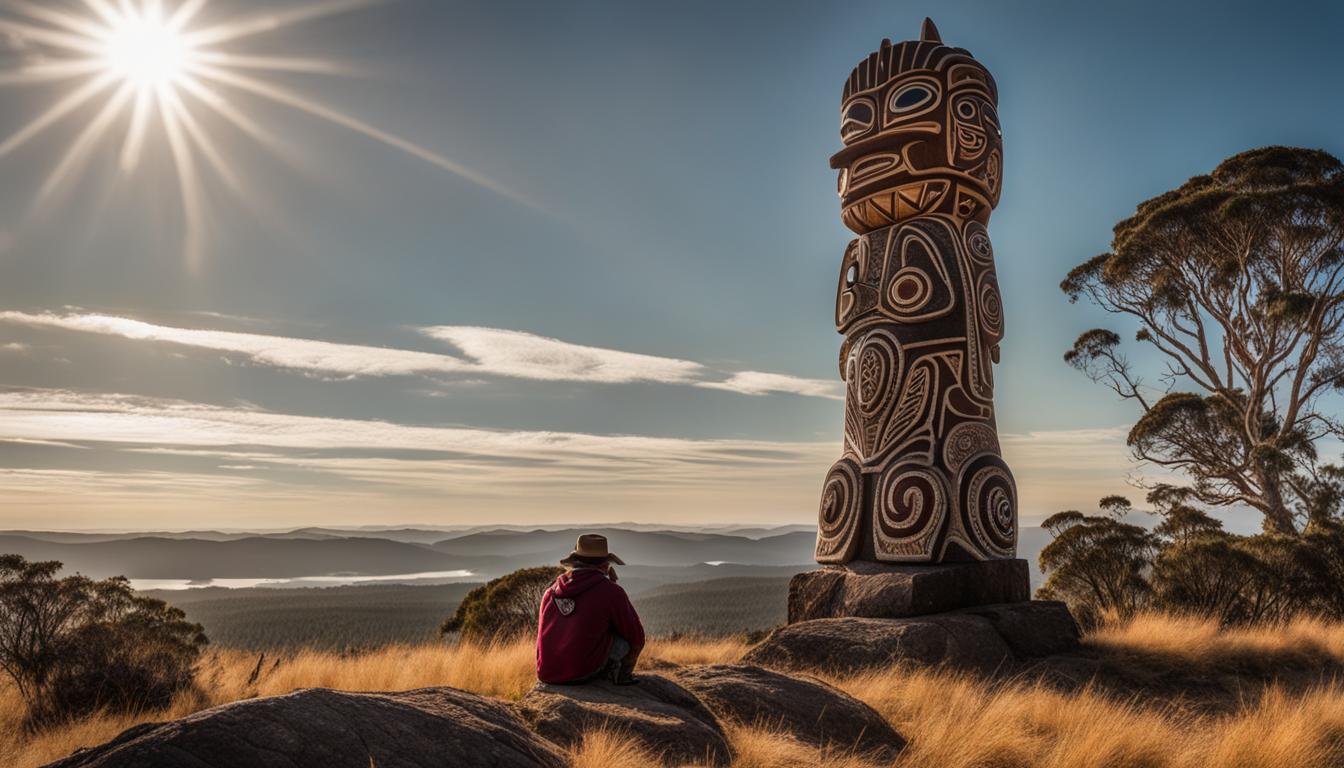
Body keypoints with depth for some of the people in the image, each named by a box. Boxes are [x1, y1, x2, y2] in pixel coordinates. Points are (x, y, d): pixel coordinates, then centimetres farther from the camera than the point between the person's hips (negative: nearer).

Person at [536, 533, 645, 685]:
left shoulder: (551, 591, 7)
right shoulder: (611, 592, -10)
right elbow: (636, 636, -1)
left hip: (546, 675, 6)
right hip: (582, 674, -6)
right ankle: (622, 676, 28)